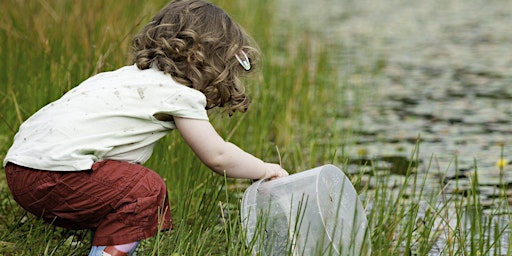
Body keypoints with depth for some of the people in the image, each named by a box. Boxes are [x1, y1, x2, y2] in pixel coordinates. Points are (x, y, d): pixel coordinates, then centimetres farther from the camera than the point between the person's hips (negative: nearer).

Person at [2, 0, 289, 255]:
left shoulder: (134, 75, 22)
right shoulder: (179, 95, -3)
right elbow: (217, 156, 2)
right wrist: (265, 170, 18)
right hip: (55, 171, -9)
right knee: (147, 189, -4)